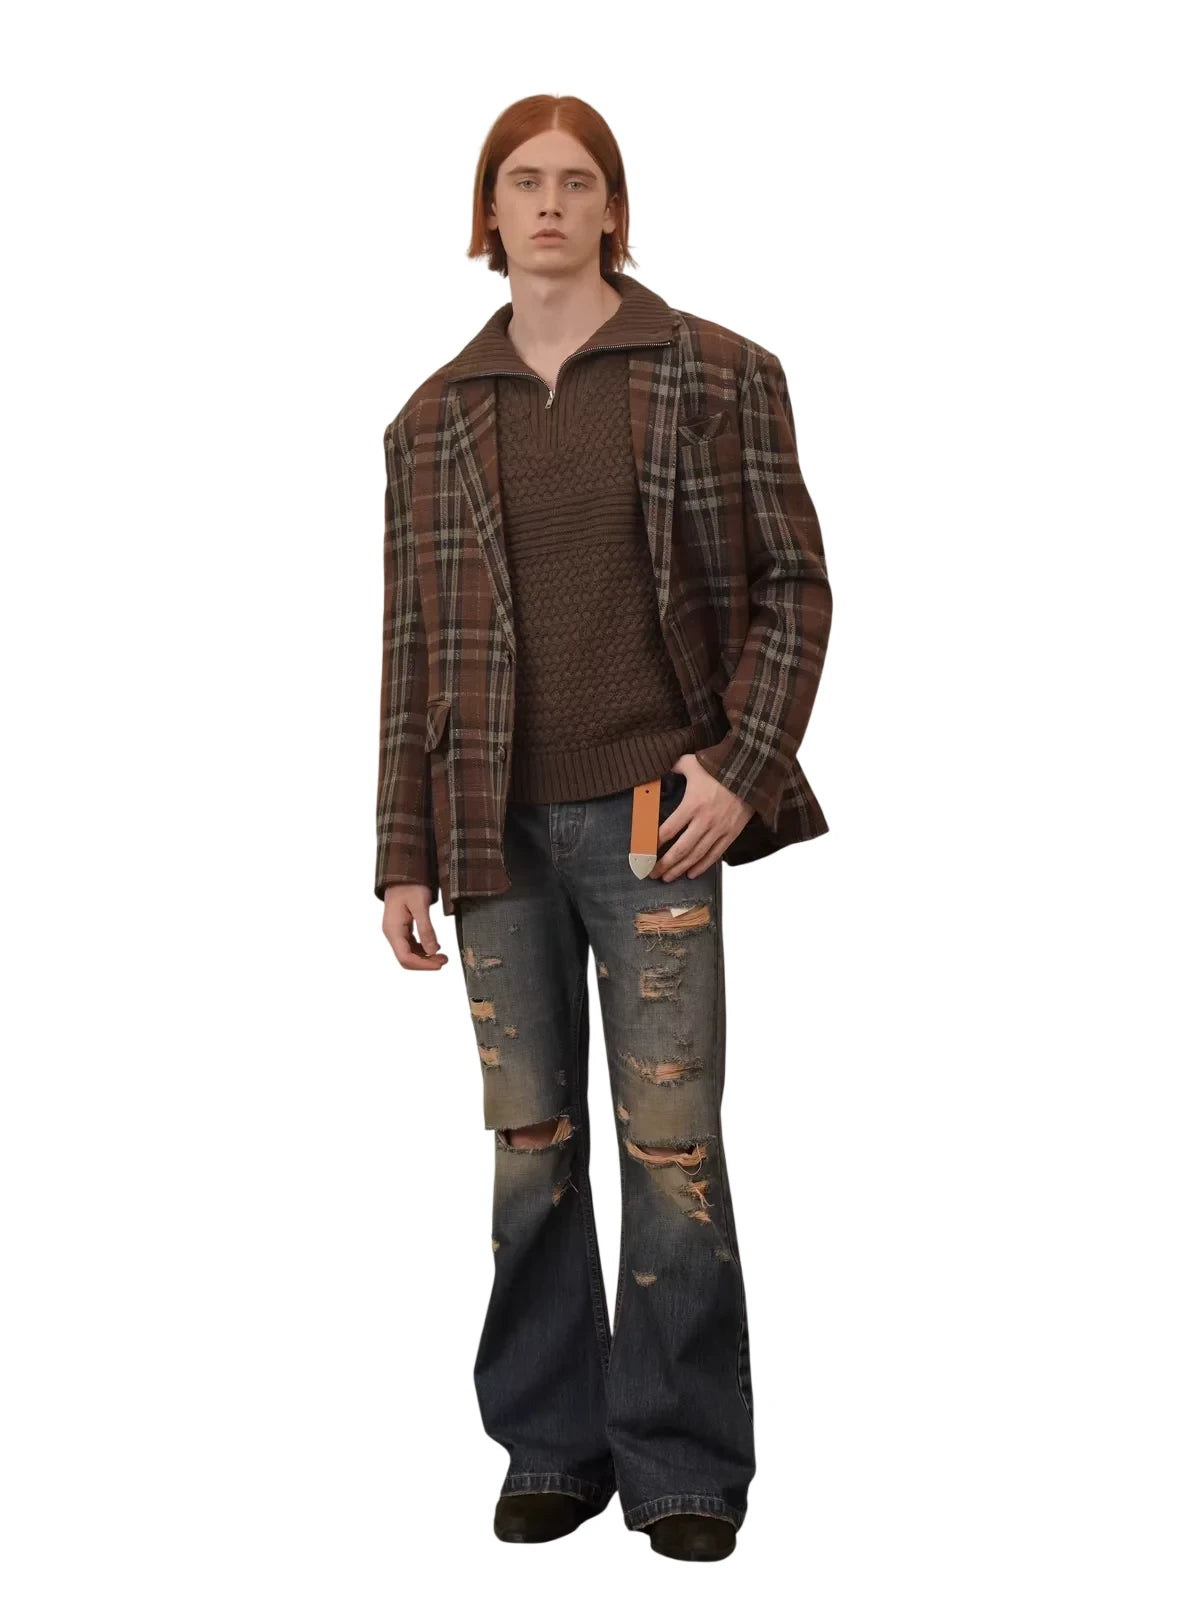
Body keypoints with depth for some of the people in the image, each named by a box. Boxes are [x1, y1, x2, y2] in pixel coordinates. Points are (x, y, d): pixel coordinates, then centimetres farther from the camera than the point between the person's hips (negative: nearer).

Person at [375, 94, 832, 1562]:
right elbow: (412, 645, 10)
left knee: (670, 1143, 0)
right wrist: (405, 857, 6)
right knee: (530, 1147, 8)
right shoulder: (435, 419, 10)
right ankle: (553, 1450, 21)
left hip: (652, 816, -2)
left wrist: (743, 766, -9)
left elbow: (792, 583, 3)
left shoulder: (716, 378, 3)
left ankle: (683, 1466, 13)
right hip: (497, 831, 3)